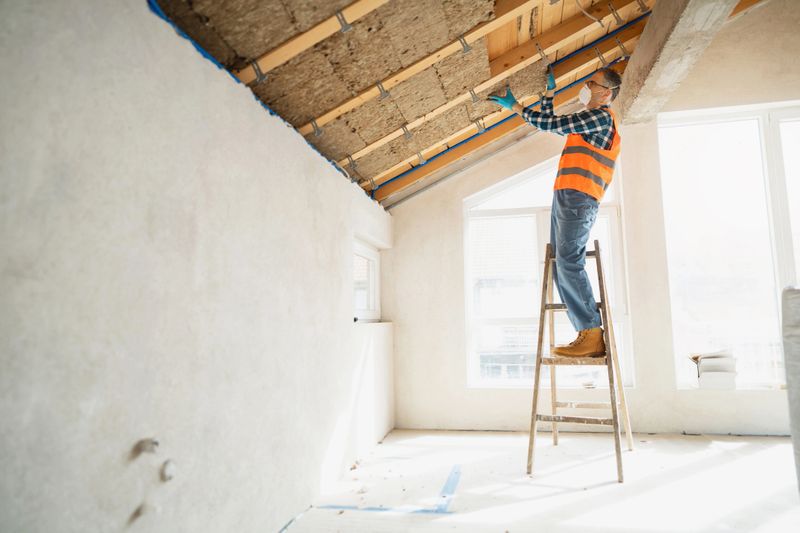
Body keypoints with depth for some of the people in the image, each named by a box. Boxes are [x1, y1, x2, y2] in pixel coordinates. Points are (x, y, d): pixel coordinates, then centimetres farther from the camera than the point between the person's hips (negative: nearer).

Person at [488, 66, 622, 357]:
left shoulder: (602, 116, -3)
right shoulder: (589, 119, 28)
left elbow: (552, 123, -9)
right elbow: (550, 122, 39)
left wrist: (515, 106, 0)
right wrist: (550, 91, 31)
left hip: (578, 198, -10)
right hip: (565, 195, 10)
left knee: (568, 262, -18)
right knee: (560, 265, 3)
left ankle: (593, 336, -17)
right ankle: (586, 334, 2)